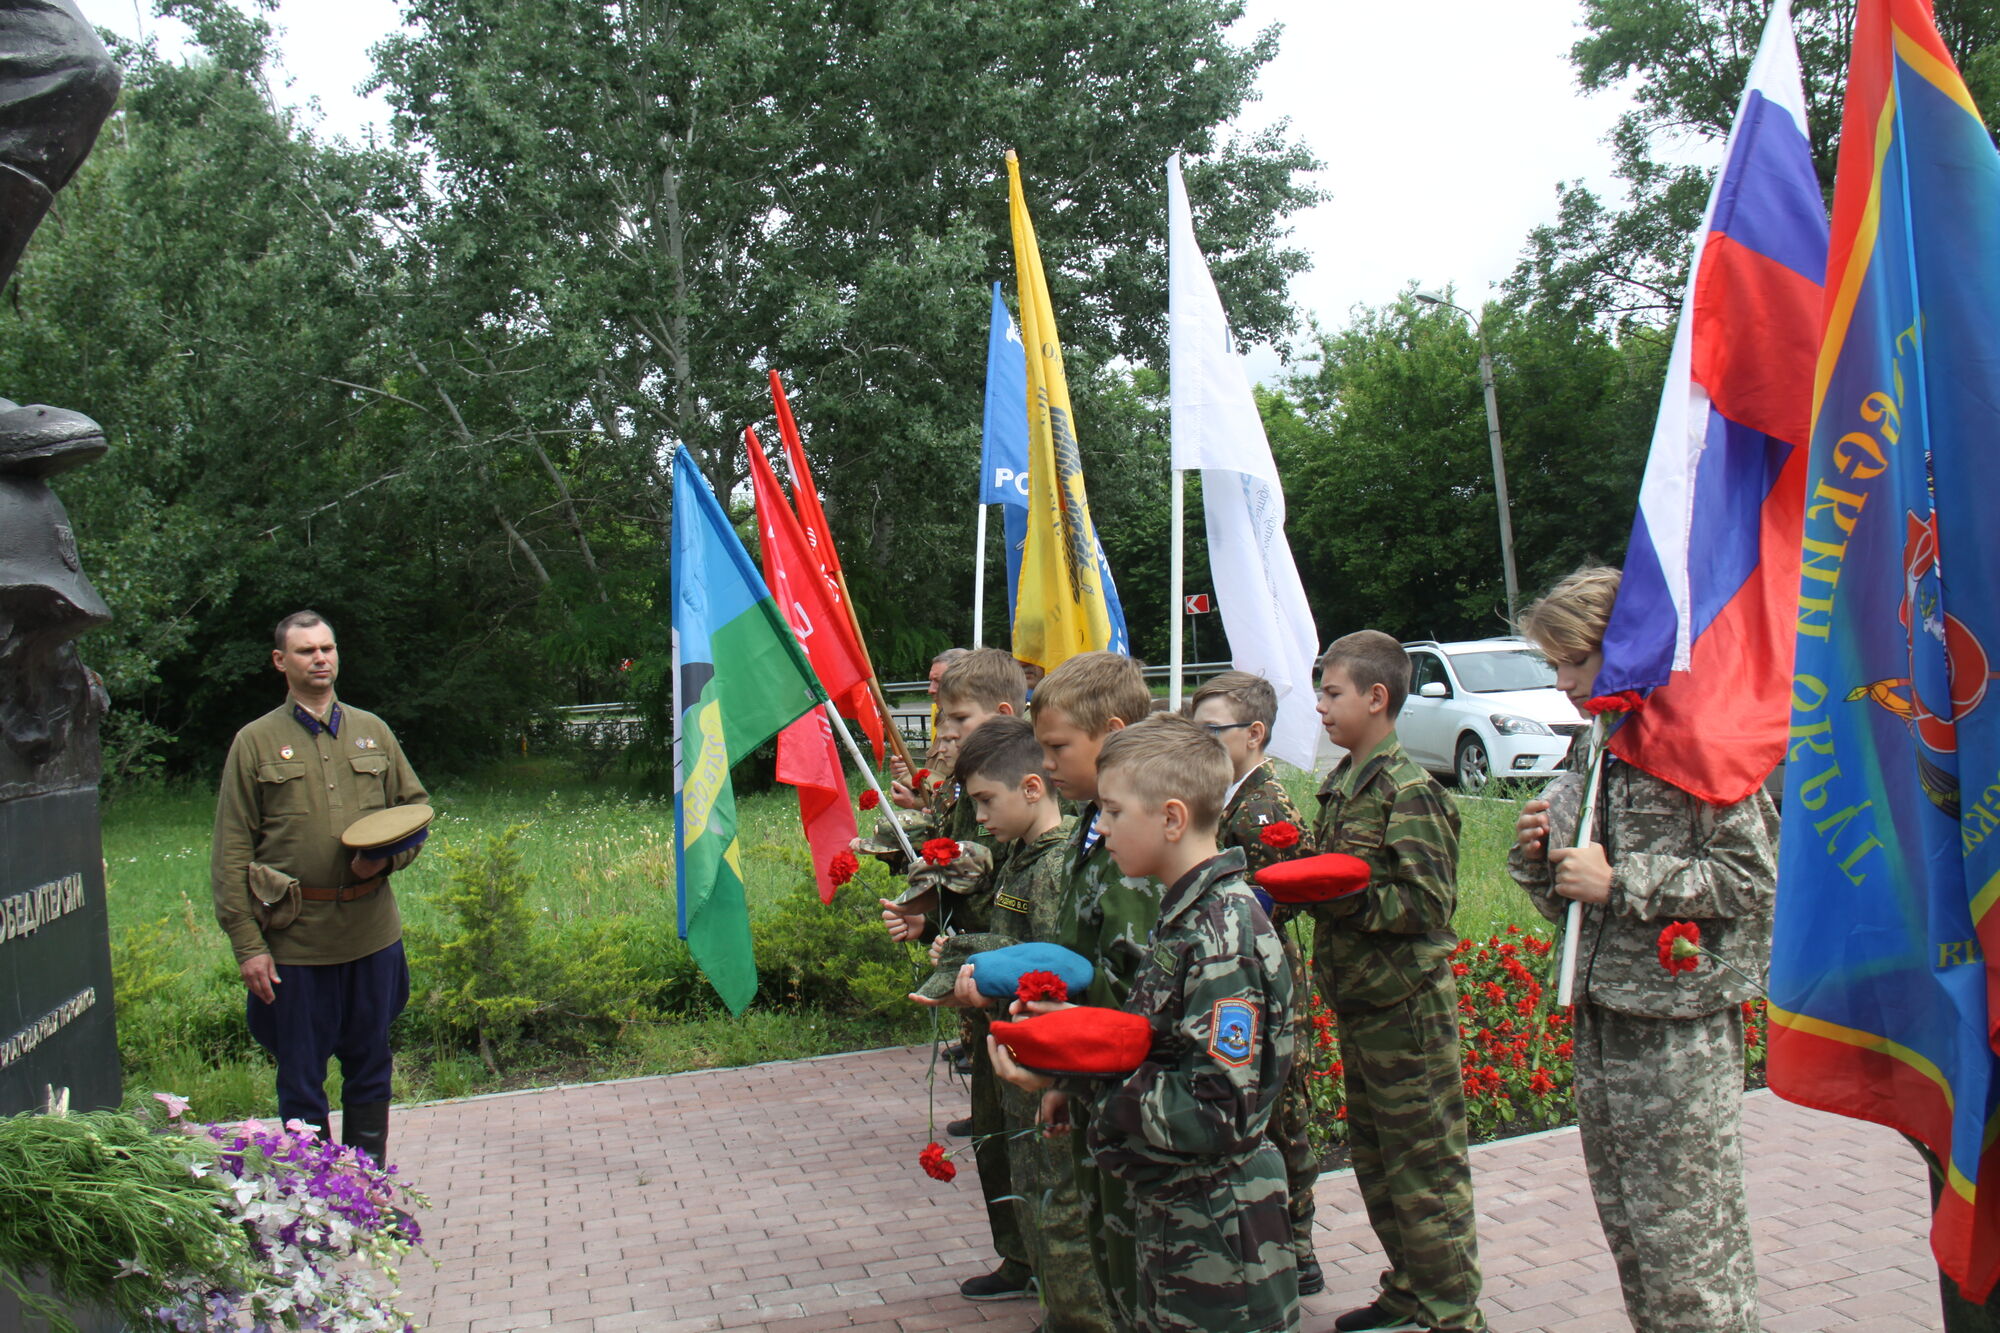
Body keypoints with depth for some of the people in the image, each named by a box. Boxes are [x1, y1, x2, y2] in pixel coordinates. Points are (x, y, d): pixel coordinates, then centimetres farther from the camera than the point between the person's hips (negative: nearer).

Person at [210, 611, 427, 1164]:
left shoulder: (372, 732, 11)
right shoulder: (255, 743, 1)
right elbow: (231, 855, -2)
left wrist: (387, 858, -6)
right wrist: (248, 945, -9)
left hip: (373, 933, 3)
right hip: (295, 938, -3)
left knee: (370, 1070, 13)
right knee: (301, 1080, 5)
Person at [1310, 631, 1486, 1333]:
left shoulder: (1409, 790, -17)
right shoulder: (1340, 785, 9)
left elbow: (1430, 905, -20)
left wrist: (1349, 901, -29)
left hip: (1406, 1008, -9)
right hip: (1355, 1004, 9)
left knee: (1425, 1168, 2)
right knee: (1373, 1158, 19)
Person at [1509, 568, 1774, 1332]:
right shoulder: (1592, 753, 13)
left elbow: (1754, 875, -18)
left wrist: (1620, 880, -18)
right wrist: (1538, 859, -2)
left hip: (1681, 1031, -8)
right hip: (1600, 1022, 8)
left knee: (1688, 1244, -2)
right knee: (1628, 1235, 15)